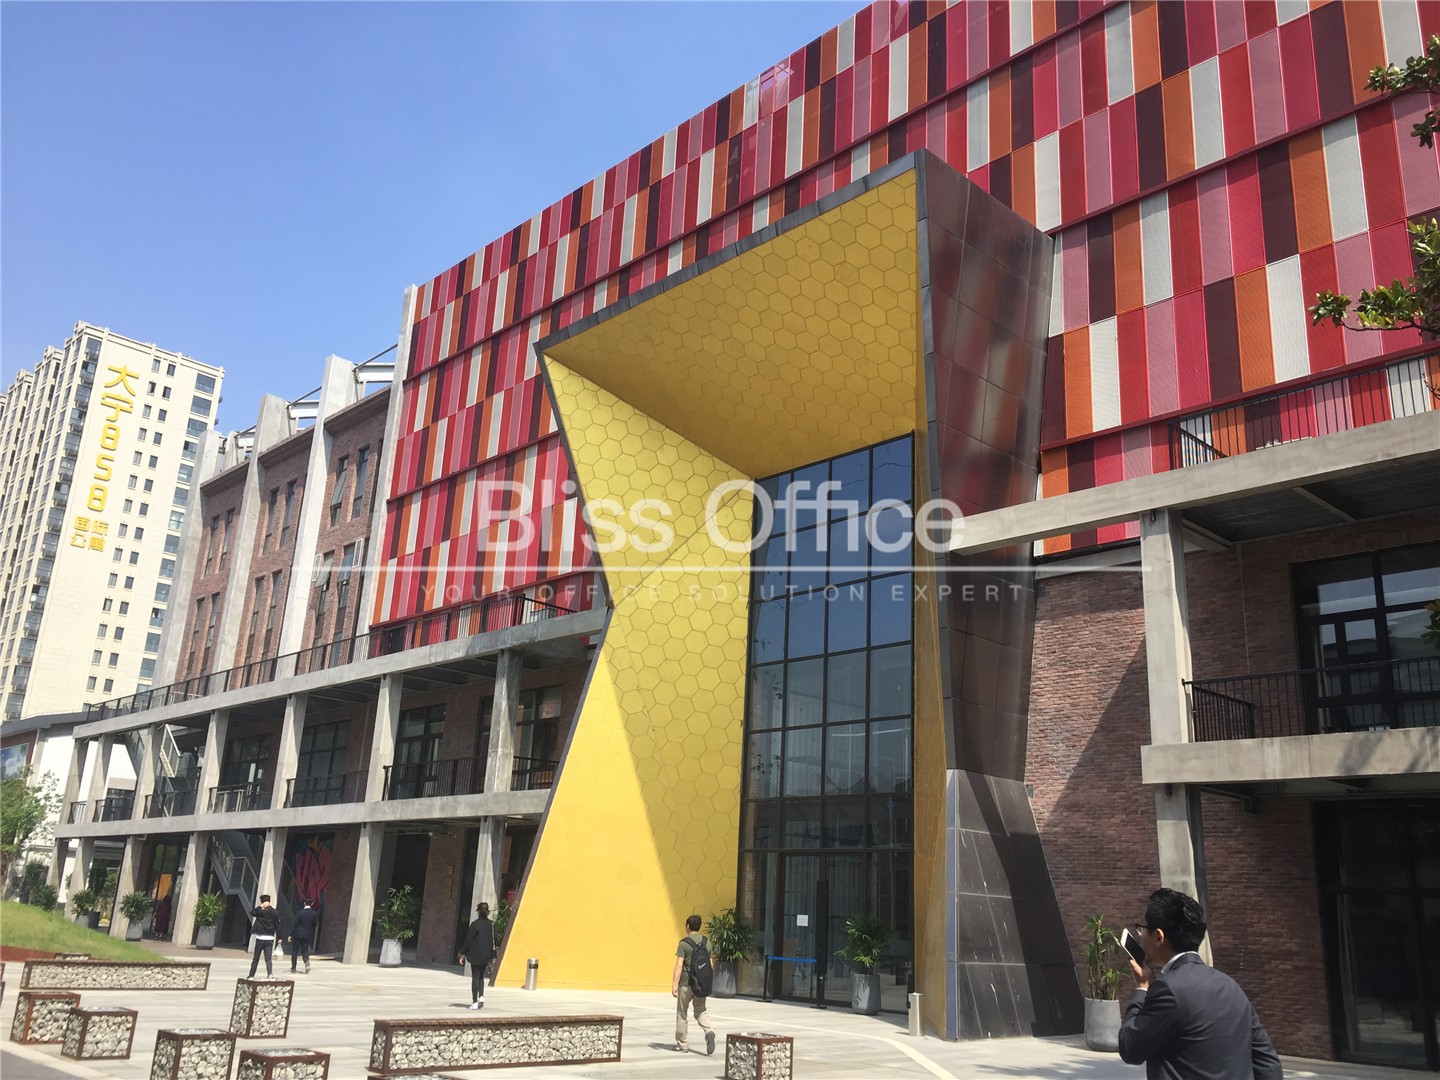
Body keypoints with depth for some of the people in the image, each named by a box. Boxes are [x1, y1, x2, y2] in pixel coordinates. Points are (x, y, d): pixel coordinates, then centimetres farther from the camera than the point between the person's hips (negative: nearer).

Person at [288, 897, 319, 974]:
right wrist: (312, 936, 13)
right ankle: (307, 961, -18)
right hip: (307, 935, 2)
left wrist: (291, 935, -4)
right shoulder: (315, 914, -3)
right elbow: (314, 926, 2)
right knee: (305, 950, 11)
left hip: (298, 934, -2)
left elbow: (295, 924, -9)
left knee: (294, 951, 11)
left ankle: (293, 968, 12)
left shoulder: (300, 912, -10)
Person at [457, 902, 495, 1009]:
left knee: (475, 977, 2)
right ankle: (481, 997, 4)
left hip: (475, 955, -5)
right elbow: (494, 941, 8)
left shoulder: (475, 924, -12)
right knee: (481, 976, 20)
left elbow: (468, 940, -10)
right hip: (486, 956, 5)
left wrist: (463, 954, -3)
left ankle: (474, 1002, 0)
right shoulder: (491, 925, 3)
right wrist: (492, 956, 16)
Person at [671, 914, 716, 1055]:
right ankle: (709, 1032, -13)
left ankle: (682, 1045, 14)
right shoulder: (707, 942, 8)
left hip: (686, 983, -4)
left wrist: (674, 984, -16)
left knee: (682, 1013, 9)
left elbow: (679, 965, -15)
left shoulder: (684, 943, -9)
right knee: (700, 1011, 14)